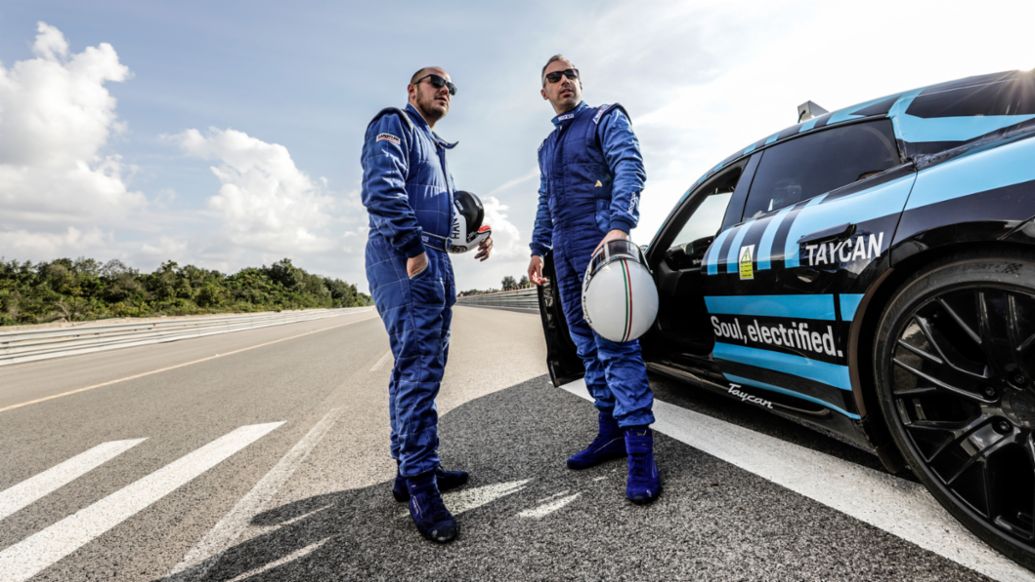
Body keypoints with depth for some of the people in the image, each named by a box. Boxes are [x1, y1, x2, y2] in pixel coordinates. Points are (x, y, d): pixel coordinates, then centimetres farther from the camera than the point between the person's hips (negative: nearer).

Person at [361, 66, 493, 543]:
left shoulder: (435, 147, 30)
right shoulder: (393, 125, 1)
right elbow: (382, 189, -17)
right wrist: (412, 248, -23)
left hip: (434, 260, 10)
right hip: (403, 256, -10)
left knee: (421, 368, 10)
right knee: (418, 368, -13)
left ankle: (411, 470, 20)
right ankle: (421, 488, -6)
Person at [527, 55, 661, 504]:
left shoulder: (605, 119, 6)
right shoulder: (547, 146, 26)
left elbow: (629, 167, -11)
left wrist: (620, 225, -27)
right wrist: (538, 248, 21)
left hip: (600, 244, -7)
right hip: (565, 254, 7)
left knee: (615, 344, -14)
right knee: (588, 346, 8)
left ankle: (640, 451, -10)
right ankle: (610, 432, 18)